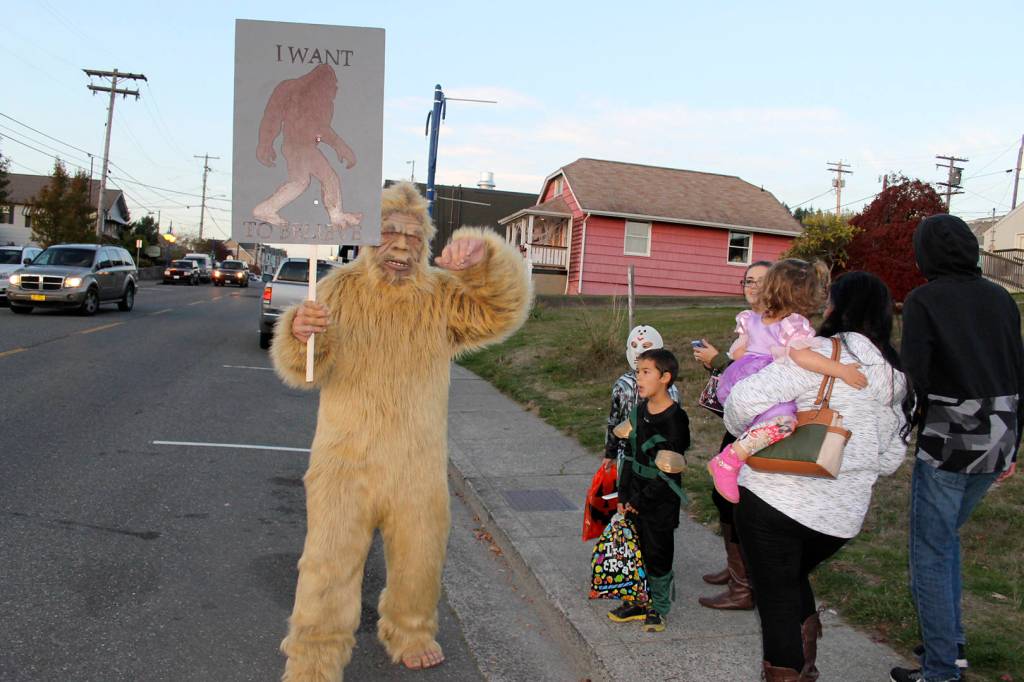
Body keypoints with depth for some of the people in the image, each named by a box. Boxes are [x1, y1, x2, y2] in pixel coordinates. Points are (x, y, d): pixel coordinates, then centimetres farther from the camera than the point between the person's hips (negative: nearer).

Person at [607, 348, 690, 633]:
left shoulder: (675, 418, -17)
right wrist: (624, 494, 5)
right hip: (636, 495, 6)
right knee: (637, 549, 13)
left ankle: (658, 607, 23)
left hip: (661, 499, -6)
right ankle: (640, 600, 28)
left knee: (658, 553, 6)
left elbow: (668, 470, -17)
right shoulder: (639, 412, 4)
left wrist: (641, 500, -14)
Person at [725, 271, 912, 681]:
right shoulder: (896, 380, 8)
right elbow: (890, 459, 14)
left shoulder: (819, 354, -14)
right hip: (843, 515, 7)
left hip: (774, 498, -7)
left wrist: (741, 431, -3)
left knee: (776, 598, 8)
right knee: (794, 578, 29)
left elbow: (747, 398, -23)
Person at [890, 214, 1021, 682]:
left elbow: (916, 375, -18)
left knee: (930, 555, 5)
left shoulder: (924, 300, -10)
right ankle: (952, 643, 30)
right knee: (946, 537, 24)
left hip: (947, 443, -7)